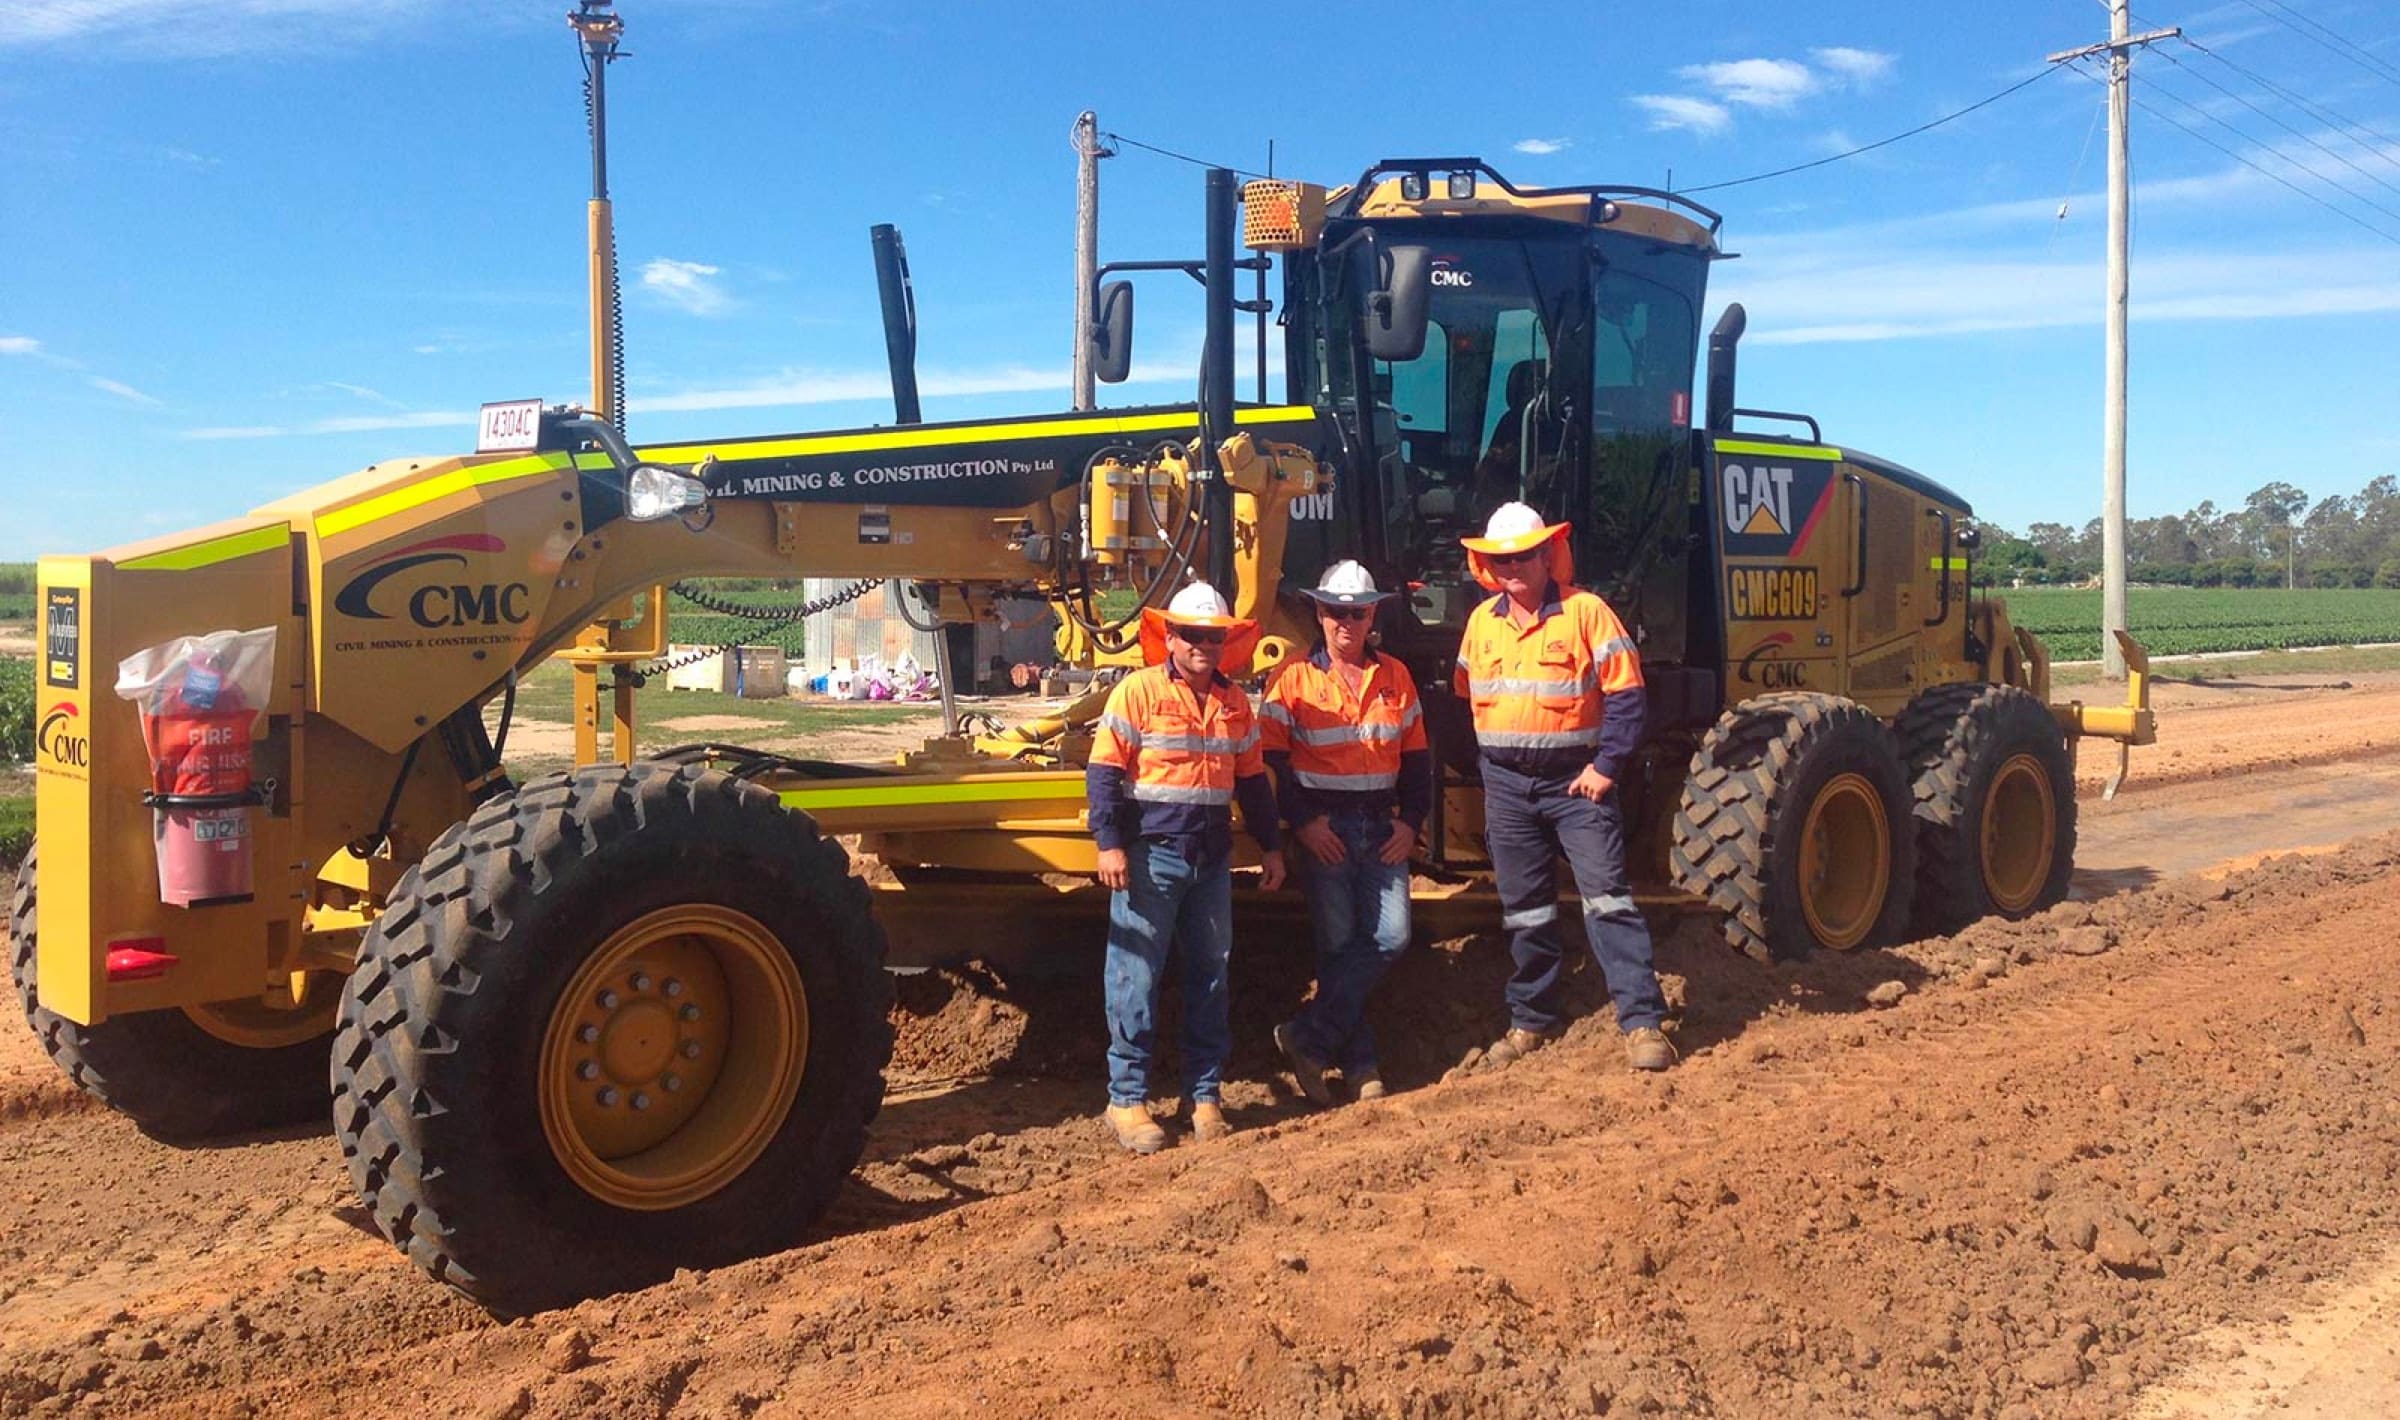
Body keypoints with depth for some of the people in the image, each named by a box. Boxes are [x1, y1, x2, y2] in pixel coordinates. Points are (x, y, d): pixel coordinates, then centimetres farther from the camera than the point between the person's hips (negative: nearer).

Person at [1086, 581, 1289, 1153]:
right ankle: (1127, 1098, 5)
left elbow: (1252, 780, 21)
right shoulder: (1138, 691, -5)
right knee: (1136, 973, -4)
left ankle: (1205, 1095, 19)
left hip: (1211, 859, 6)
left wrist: (1269, 846, 19)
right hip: (1151, 853, -6)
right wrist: (1109, 843, -15)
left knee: (1211, 974, 9)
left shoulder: (1235, 703, 13)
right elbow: (1104, 770, -8)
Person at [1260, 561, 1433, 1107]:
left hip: (1382, 826, 4)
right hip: (1324, 828, -3)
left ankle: (1308, 1036, -1)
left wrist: (1411, 820, 4)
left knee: (1390, 937, -8)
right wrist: (1301, 820, -12)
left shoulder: (1394, 677, 11)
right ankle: (1357, 1061, 9)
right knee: (1338, 943, -2)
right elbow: (1269, 758, -4)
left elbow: (1416, 756, 15)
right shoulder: (1295, 680, 0)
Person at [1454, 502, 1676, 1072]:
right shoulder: (1481, 621, 8)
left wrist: (1608, 765, -16)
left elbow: (1625, 693, -10)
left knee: (1608, 895, -9)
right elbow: (1467, 699, 17)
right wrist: (1484, 774, 13)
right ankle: (1532, 1020, 23)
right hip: (1505, 785, 5)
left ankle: (1642, 1021, -6)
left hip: (1576, 780, -5)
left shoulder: (1585, 611, -8)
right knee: (1525, 908, 11)